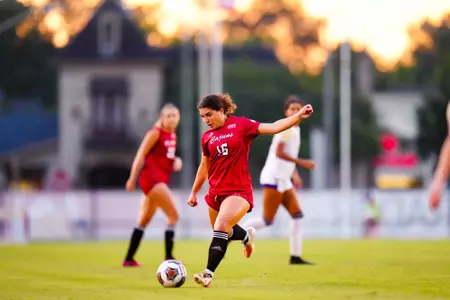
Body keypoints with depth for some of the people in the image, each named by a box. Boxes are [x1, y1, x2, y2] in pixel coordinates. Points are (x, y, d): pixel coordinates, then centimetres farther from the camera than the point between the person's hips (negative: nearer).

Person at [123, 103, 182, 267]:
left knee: (144, 221, 12)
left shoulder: (173, 135, 14)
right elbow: (141, 155, -10)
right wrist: (132, 179, -12)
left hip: (161, 180, 9)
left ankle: (129, 259, 17)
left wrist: (177, 161, 2)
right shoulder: (155, 133, -10)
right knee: (173, 215, -14)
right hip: (151, 178, -9)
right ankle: (169, 257, -13)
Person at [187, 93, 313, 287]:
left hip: (239, 191, -6)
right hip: (216, 193, 6)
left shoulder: (241, 125, -4)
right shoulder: (207, 137, 8)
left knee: (221, 226, -25)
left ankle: (208, 274, -25)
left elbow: (274, 128, -8)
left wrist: (299, 116, -19)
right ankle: (246, 236, 54)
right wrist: (194, 192, 22)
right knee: (222, 232, 20)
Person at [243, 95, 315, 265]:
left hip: (283, 180, 10)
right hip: (274, 178, -10)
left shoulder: (295, 129, 18)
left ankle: (295, 256, 4)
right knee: (267, 220, -10)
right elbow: (278, 153, -20)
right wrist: (301, 163, -19)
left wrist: (294, 174, 20)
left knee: (297, 216, 4)